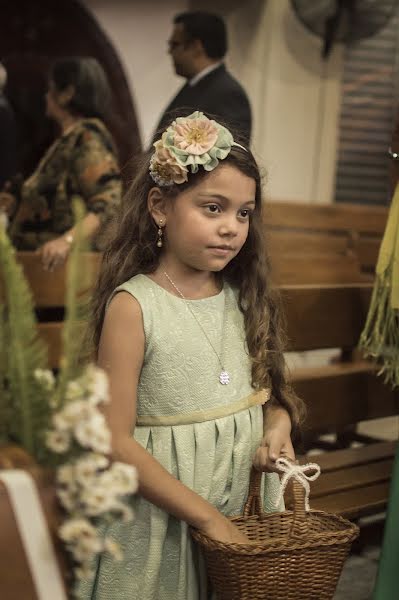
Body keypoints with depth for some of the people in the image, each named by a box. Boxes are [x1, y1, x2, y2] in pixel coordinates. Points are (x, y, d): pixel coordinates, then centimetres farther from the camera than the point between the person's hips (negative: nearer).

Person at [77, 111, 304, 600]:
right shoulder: (133, 305, -14)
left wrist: (278, 423, -10)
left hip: (247, 508, 5)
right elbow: (116, 442, -17)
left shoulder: (244, 298, 2)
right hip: (162, 518, -5)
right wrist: (207, 516, -18)